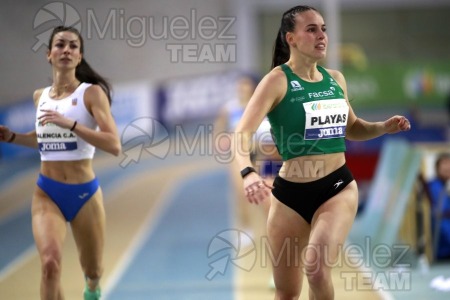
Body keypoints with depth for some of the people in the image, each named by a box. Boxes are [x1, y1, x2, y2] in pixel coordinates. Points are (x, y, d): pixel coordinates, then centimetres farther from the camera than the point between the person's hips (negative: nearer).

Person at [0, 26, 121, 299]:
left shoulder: (92, 93, -9)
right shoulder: (40, 96, 6)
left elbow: (114, 145, -19)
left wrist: (71, 124, -27)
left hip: (84, 193, -2)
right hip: (47, 193, 2)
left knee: (92, 272, 17)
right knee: (50, 262, -26)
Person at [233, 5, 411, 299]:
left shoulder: (336, 79, 7)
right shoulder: (277, 81, -10)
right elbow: (243, 133, -20)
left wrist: (384, 127, 4)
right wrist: (248, 173, -39)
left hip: (339, 187, 2)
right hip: (291, 193, -2)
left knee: (317, 267, -25)